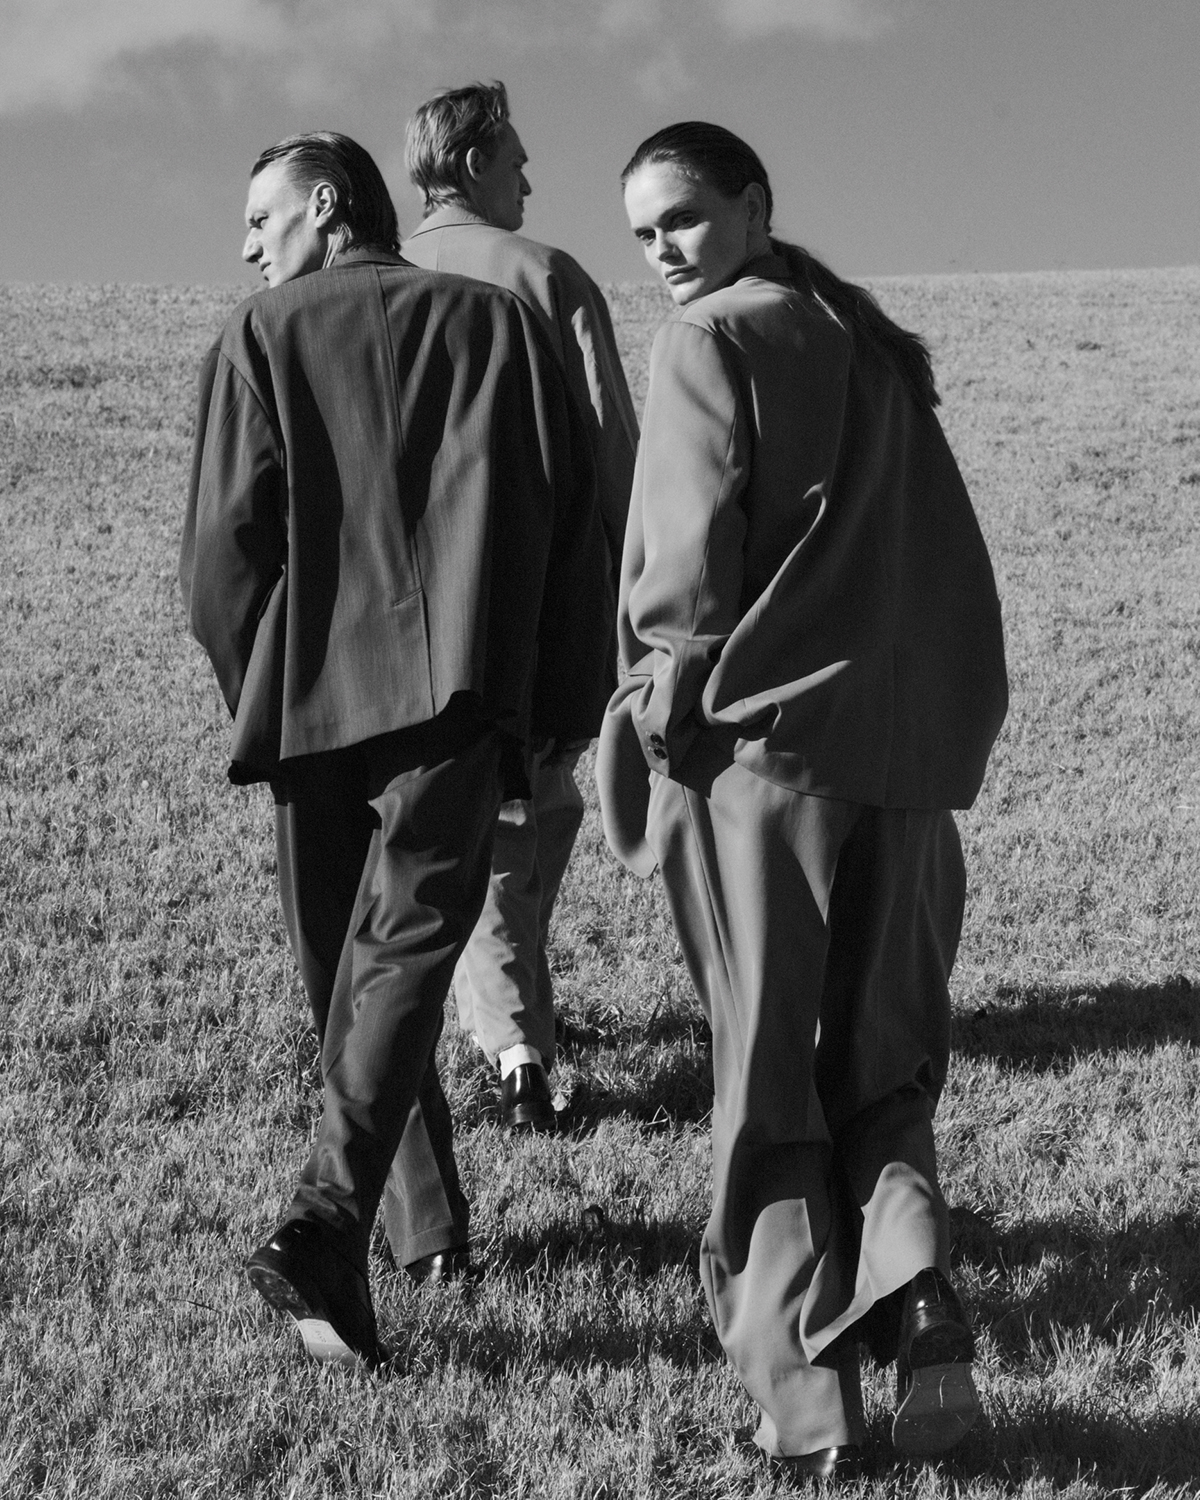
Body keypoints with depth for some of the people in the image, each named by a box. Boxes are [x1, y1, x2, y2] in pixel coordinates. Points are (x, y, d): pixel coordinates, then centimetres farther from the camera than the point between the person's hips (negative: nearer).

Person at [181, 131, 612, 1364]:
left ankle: (429, 1217, 26)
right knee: (403, 952, -6)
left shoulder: (262, 337, 6)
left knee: (345, 969, 15)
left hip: (317, 697, 0)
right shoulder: (496, 322, 12)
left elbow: (224, 544, -2)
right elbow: (571, 524, 6)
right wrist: (564, 709, 10)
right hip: (457, 700, 0)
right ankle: (328, 1226, -22)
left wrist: (255, 693, 13)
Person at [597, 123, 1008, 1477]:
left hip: (759, 747, -5)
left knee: (768, 1079, 4)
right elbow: (945, 556, 15)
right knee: (883, 1065, 15)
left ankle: (804, 1391, 5)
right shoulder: (874, 341, 16)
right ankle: (917, 1303, -4)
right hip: (907, 751, 5)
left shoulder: (708, 341, -3)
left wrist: (661, 704, 0)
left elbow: (693, 552, -12)